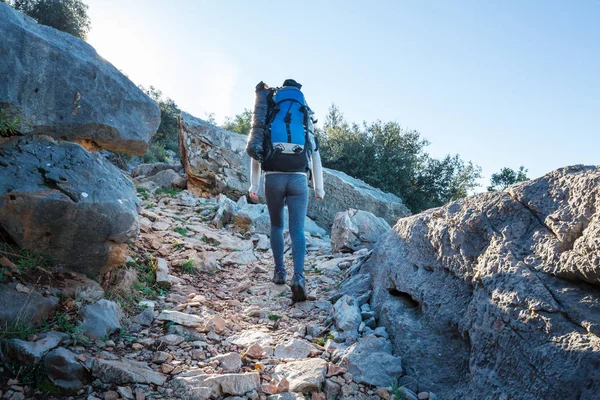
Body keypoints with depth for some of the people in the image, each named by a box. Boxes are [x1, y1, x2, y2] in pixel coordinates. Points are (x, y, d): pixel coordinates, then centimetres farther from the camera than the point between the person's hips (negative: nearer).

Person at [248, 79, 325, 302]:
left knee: (276, 225, 19)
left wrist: (253, 184, 8)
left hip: (273, 179, 1)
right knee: (297, 230, -3)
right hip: (298, 179, -1)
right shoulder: (306, 121, 13)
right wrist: (319, 187, 13)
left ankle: (279, 271, 20)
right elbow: (315, 155, 10)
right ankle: (298, 276, -22)